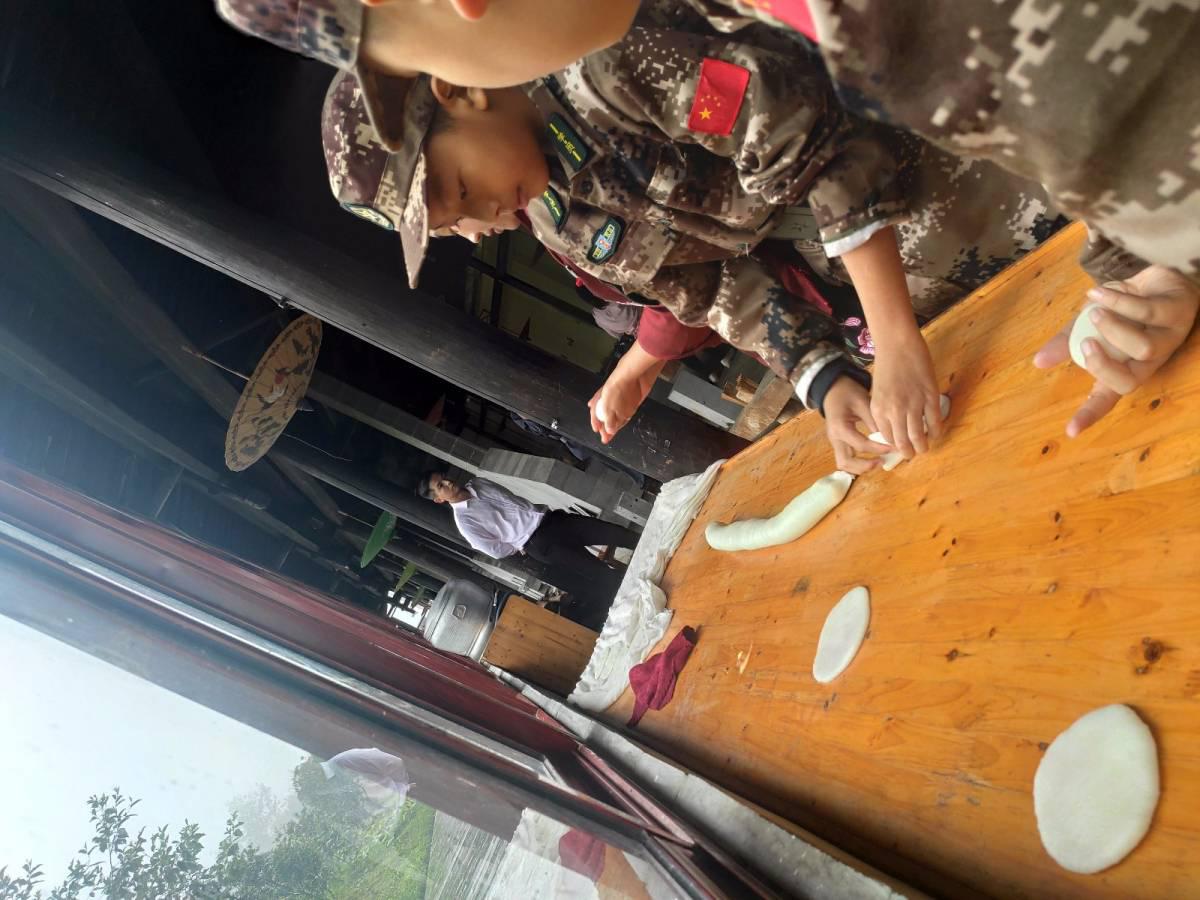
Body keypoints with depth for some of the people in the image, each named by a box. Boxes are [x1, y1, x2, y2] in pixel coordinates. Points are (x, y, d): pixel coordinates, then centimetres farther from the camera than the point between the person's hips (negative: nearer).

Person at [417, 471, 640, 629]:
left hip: (550, 518, 6)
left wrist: (541, 513, 14)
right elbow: (496, 551, -4)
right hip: (539, 543, -6)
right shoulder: (464, 520, -6)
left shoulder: (478, 483, 13)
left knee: (618, 533, -4)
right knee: (607, 578, -14)